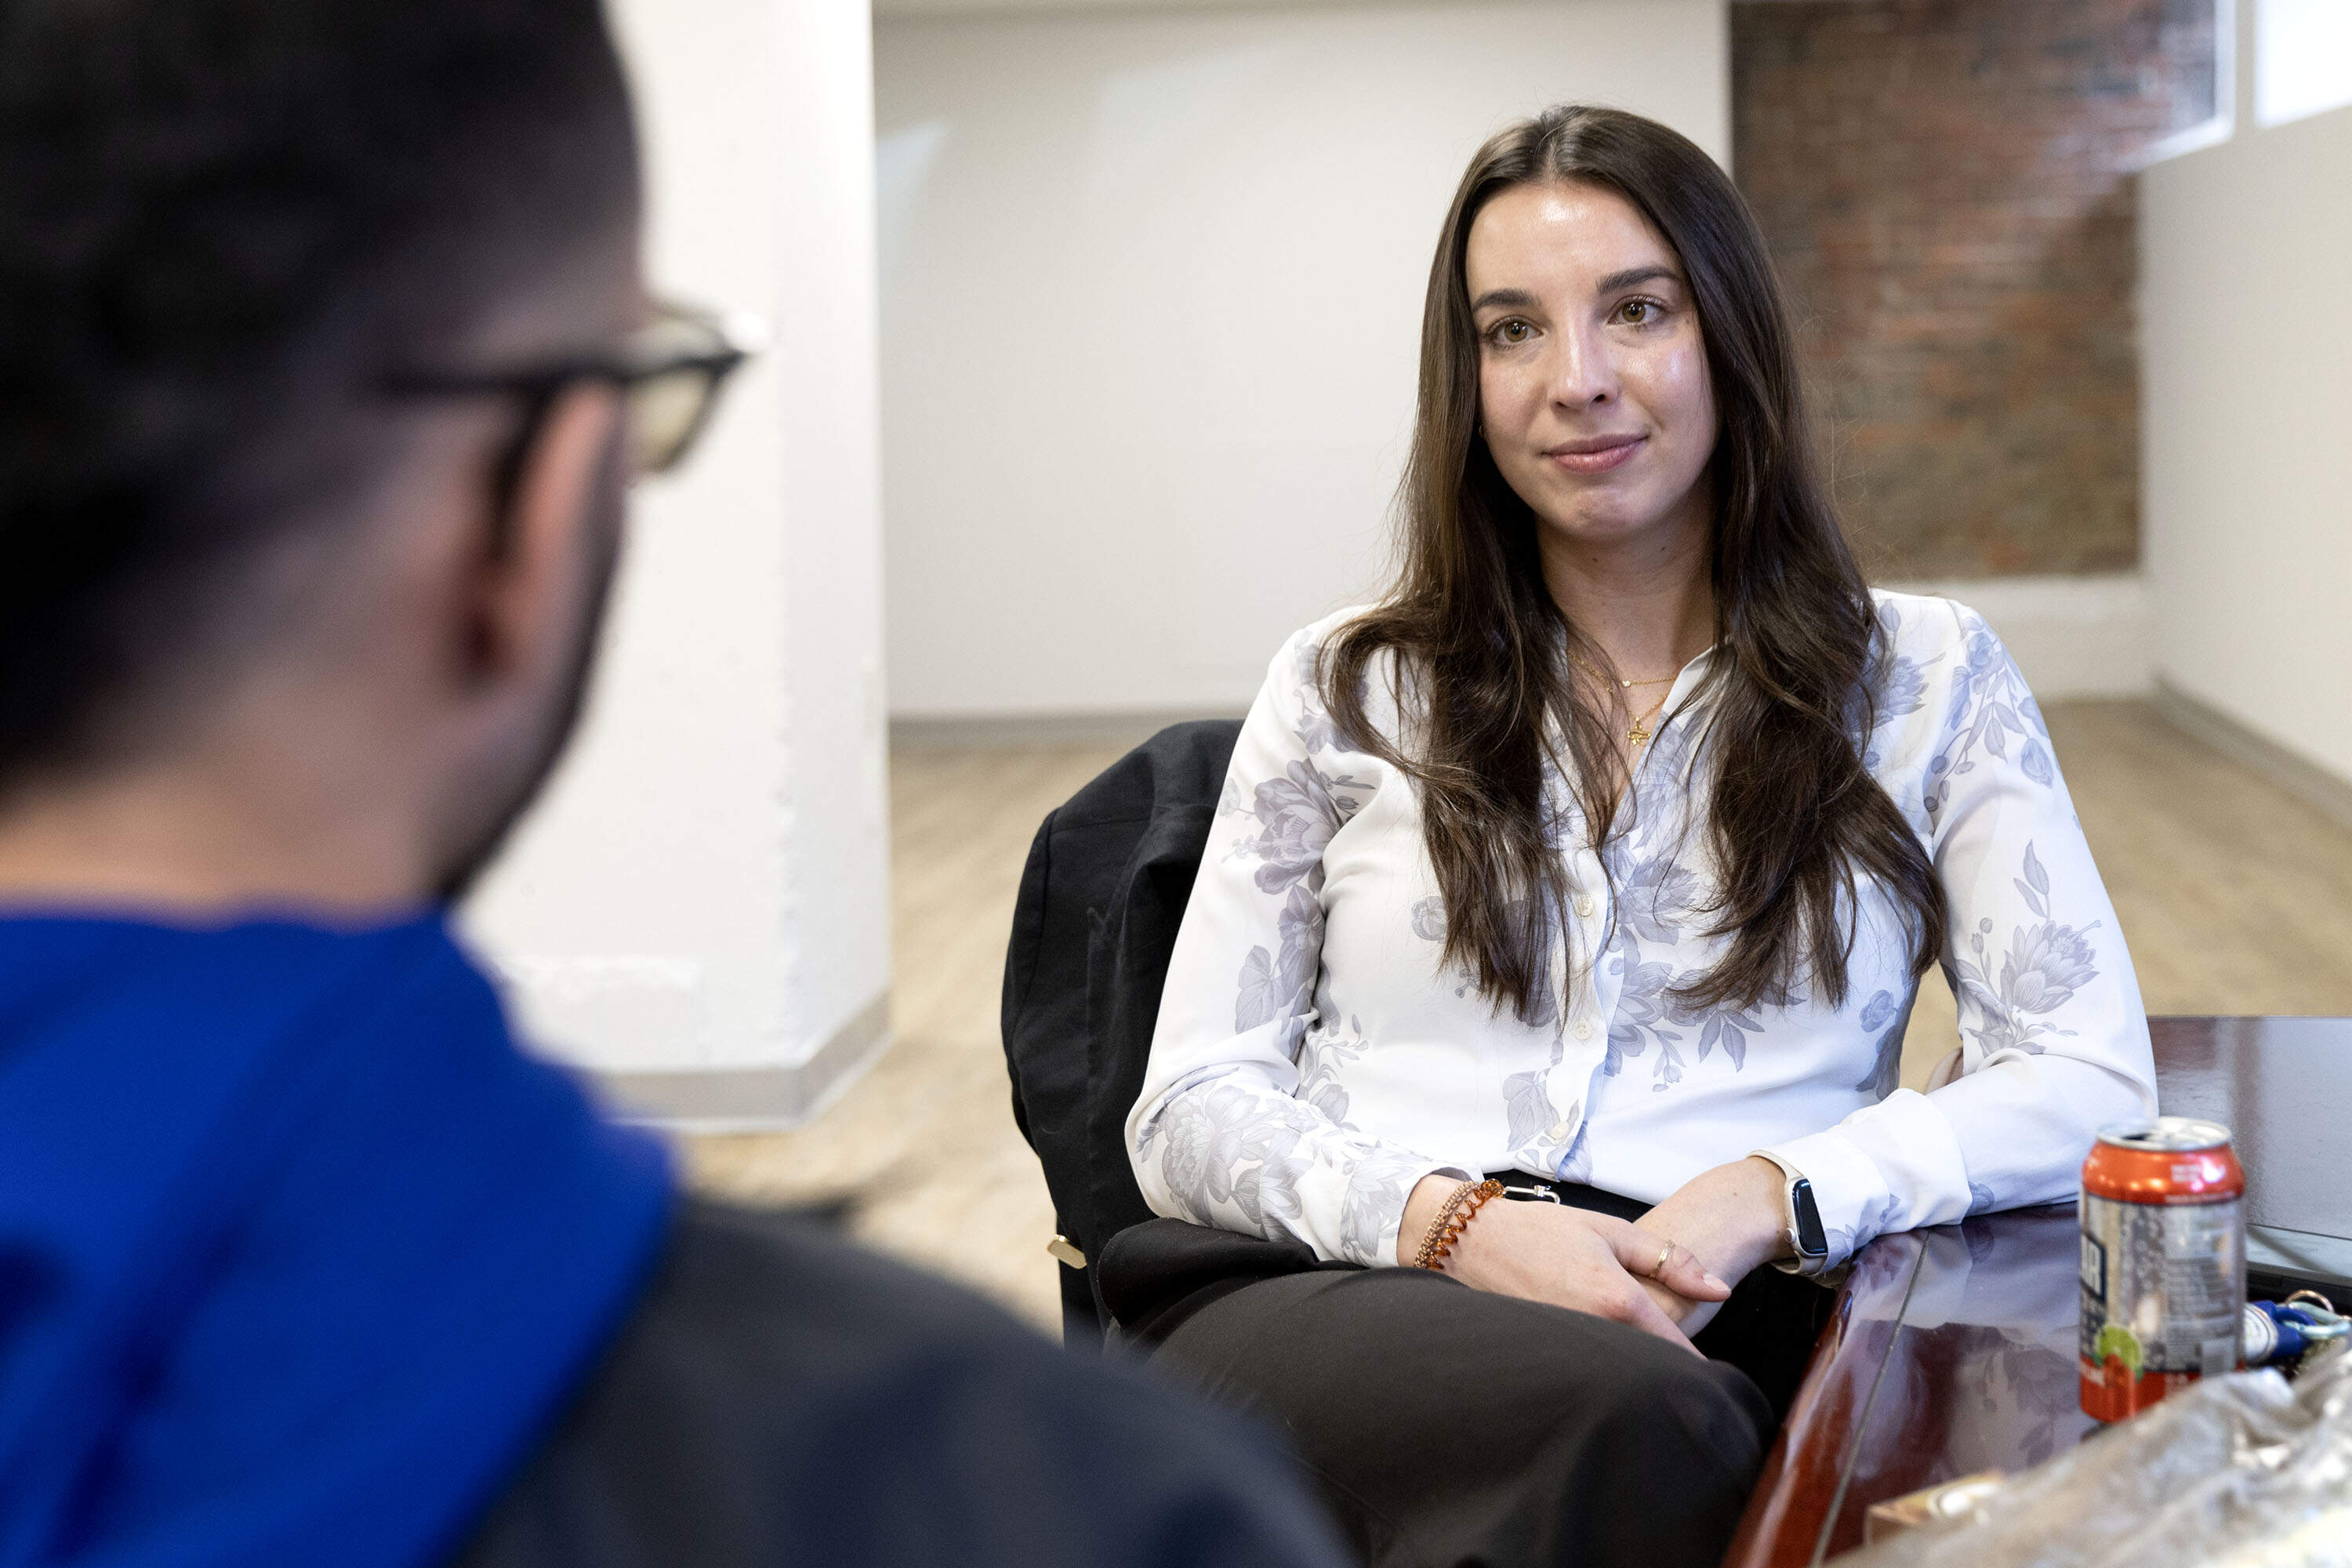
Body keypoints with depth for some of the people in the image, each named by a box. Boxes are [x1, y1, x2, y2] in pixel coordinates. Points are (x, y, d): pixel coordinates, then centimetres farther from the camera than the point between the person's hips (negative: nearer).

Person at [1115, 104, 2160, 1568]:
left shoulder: (1925, 679, 13)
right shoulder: (1346, 688, 15)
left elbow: (2093, 1081, 5)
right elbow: (1191, 1112, 10)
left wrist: (1773, 1197, -13)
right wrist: (1449, 1220, -11)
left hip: (1698, 1339, 1)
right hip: (1331, 1292, 0)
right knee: (1625, 1424, -37)